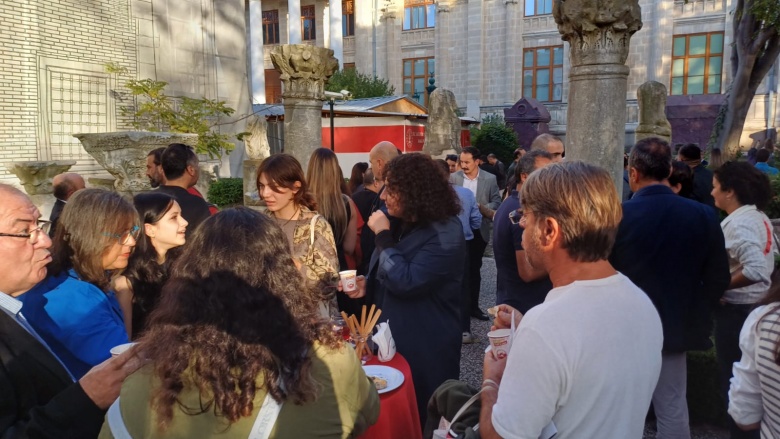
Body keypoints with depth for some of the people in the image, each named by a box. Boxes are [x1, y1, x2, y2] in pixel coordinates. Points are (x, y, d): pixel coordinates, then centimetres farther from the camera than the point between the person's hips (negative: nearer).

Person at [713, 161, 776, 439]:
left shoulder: (738, 224, -22)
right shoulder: (758, 217, 7)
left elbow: (756, 271, -32)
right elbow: (769, 258, 14)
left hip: (736, 310, -9)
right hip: (756, 306, 10)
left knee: (733, 381, 5)